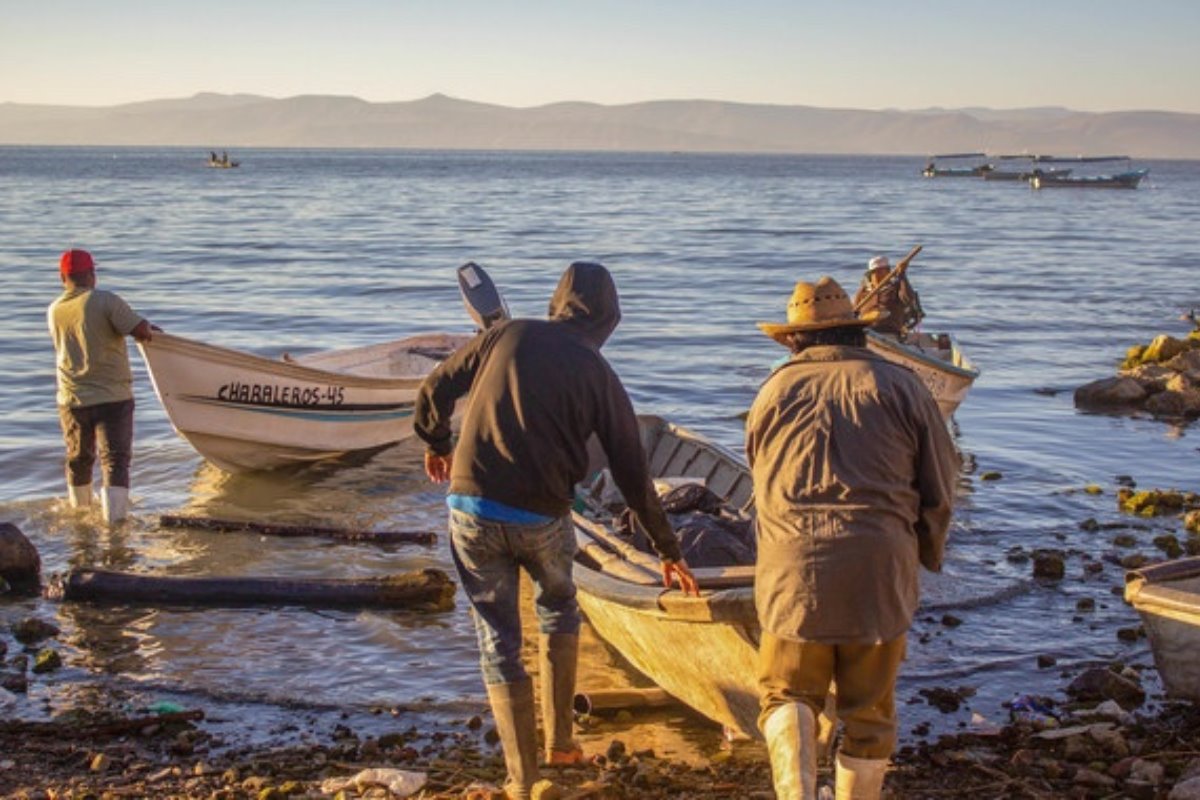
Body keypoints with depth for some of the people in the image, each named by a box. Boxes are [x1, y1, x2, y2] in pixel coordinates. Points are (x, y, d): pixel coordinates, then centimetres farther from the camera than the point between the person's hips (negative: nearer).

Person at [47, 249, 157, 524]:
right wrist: (147, 330, 6)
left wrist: (143, 328, 18)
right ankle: (114, 515, -9)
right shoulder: (106, 301, -15)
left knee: (78, 457, 21)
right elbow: (141, 330, -19)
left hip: (71, 399, 5)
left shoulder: (54, 311, 4)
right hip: (113, 397, -5)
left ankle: (79, 510, 39)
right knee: (115, 458, -1)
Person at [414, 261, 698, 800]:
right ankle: (559, 740, 28)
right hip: (542, 517, 0)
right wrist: (667, 550, 14)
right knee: (558, 607, 29)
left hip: (471, 507, 0)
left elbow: (434, 390, 9)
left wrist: (436, 444, 29)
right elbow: (632, 473, 5)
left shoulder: (506, 335, 4)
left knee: (498, 639, 10)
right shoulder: (598, 375, 3)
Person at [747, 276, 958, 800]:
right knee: (869, 708, 11)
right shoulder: (901, 388, 7)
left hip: (793, 566, 1)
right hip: (879, 567, 0)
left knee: (787, 693, 12)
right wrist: (926, 556, 26)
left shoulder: (775, 390, 11)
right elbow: (939, 490, 9)